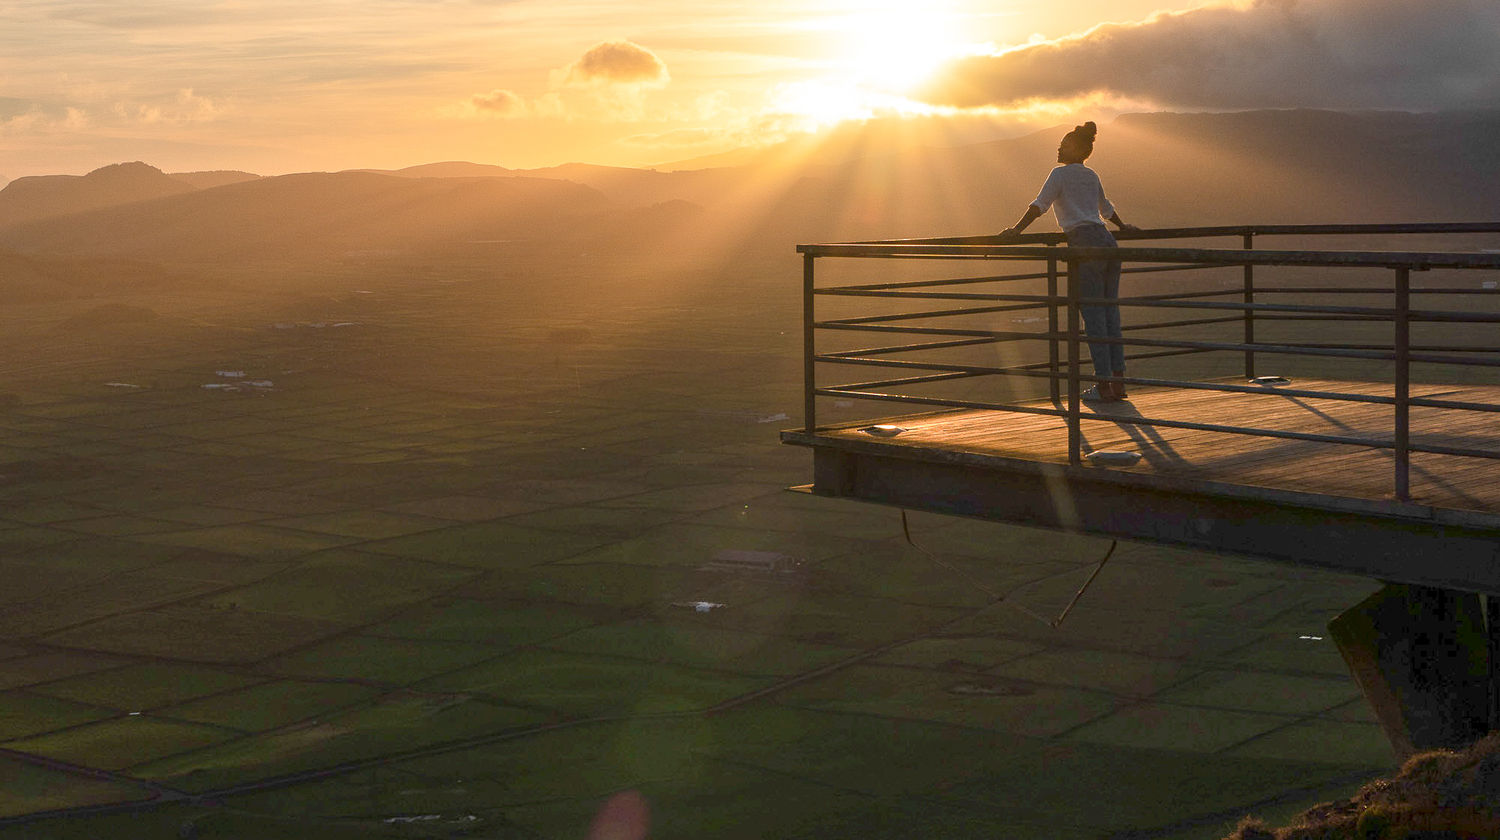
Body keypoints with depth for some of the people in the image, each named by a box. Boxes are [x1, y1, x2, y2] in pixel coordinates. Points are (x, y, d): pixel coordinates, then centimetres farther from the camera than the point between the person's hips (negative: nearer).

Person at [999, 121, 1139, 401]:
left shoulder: (1060, 173, 2)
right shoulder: (1091, 176, 24)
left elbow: (1040, 205, -8)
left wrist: (1017, 230, -6)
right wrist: (1123, 227, 56)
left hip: (1085, 243, -7)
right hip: (1107, 241, 7)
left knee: (1093, 316, -7)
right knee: (1110, 314, 8)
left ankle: (1104, 387, -8)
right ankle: (1118, 383, 9)